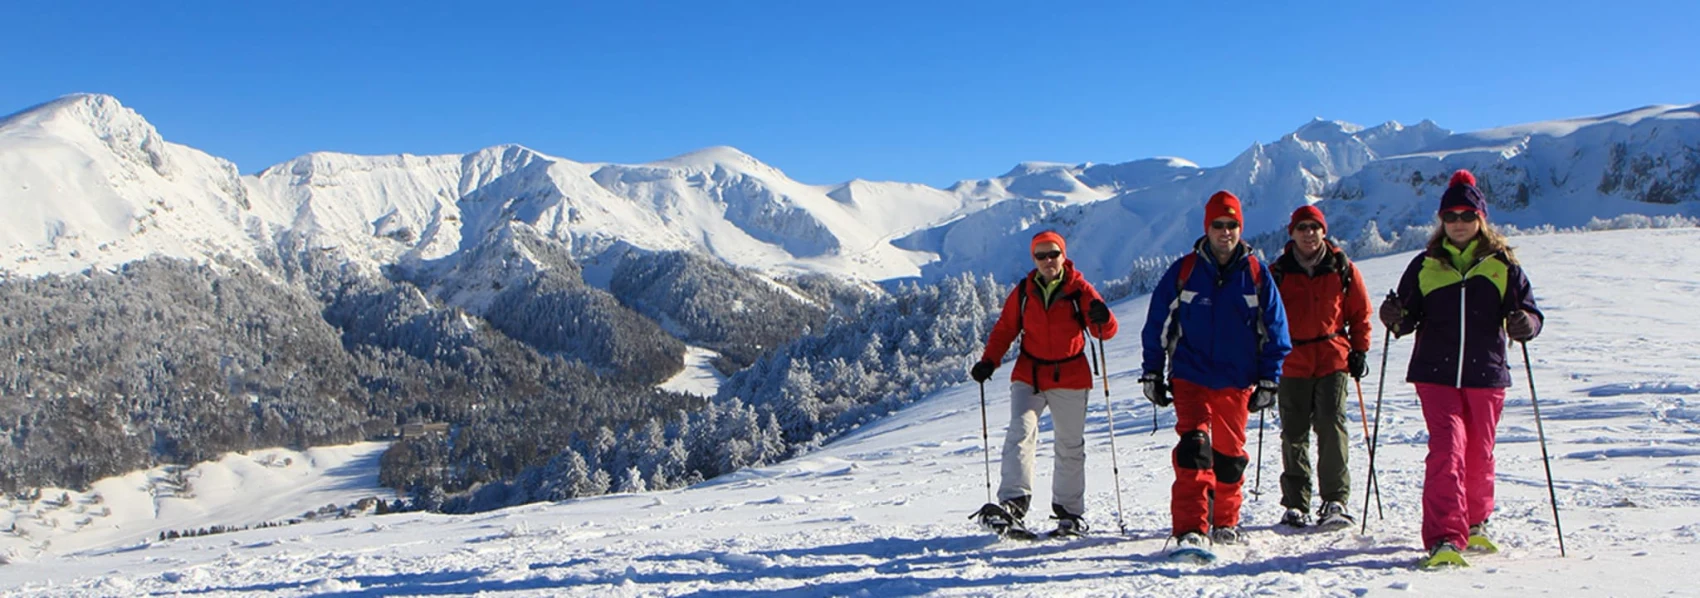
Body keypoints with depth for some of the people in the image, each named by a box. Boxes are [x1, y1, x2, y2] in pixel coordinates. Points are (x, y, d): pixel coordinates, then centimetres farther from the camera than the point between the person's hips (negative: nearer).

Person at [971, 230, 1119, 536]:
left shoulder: (1079, 290, -2)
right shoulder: (1023, 292, 4)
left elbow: (1106, 331, -6)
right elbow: (1004, 329, 10)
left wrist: (1102, 319, -29)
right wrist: (988, 361, -4)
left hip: (1070, 379, -1)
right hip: (1029, 376, 1)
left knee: (1070, 447, 8)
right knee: (1020, 432, -19)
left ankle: (1069, 512, 22)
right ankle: (1014, 503, -27)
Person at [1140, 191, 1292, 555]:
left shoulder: (1256, 275, 3)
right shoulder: (1183, 272, 0)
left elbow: (1275, 331, 7)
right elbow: (1157, 325, 6)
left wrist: (1269, 380, 2)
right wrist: (1152, 373, 3)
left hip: (1237, 382, 2)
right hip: (1190, 377, -2)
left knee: (1229, 454, 12)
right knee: (1193, 446, -17)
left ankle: (1225, 522, 32)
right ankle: (1190, 530, -19)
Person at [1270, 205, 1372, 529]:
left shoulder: (1342, 269, 6)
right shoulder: (1278, 272, 5)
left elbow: (1360, 312, 13)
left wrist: (1359, 350, 6)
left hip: (1333, 359, -1)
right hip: (1291, 362, 1)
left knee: (1332, 428, -10)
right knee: (1294, 434, 4)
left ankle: (1335, 501, -4)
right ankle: (1295, 504, 11)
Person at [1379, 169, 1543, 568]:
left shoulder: (1502, 266, 5)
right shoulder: (1425, 265, 7)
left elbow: (1529, 312, 2)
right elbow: (1410, 316, 8)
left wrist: (1525, 324, -21)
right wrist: (1396, 318, -14)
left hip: (1486, 374, 1)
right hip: (1436, 373, -1)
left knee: (1479, 453, 11)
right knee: (1447, 449, -13)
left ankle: (1475, 524, 34)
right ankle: (1444, 538, -17)